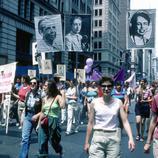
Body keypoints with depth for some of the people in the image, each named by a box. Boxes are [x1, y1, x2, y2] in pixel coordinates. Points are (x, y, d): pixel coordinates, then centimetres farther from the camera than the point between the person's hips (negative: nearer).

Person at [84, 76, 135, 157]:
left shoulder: (118, 102, -1)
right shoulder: (95, 102, -2)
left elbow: (125, 121, -4)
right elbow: (90, 123, 3)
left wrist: (131, 138, -17)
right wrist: (87, 142, 5)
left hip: (114, 137, 1)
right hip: (98, 136, 0)